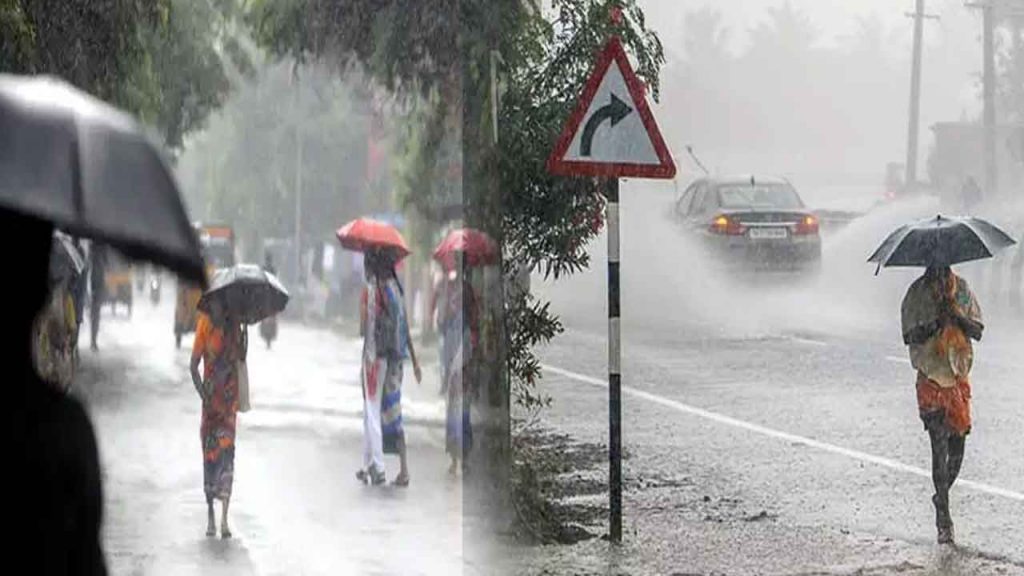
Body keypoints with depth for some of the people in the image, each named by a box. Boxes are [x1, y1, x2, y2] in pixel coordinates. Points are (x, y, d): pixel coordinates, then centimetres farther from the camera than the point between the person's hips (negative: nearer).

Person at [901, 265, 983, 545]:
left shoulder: (962, 288, 4)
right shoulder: (917, 292, -5)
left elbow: (977, 331, 2)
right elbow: (909, 336, -8)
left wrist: (958, 315, -17)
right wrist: (935, 322, -24)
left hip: (959, 377, 3)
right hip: (931, 380, -3)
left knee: (957, 449, 5)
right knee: (940, 448, -9)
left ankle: (942, 496, 31)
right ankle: (943, 519, -3)